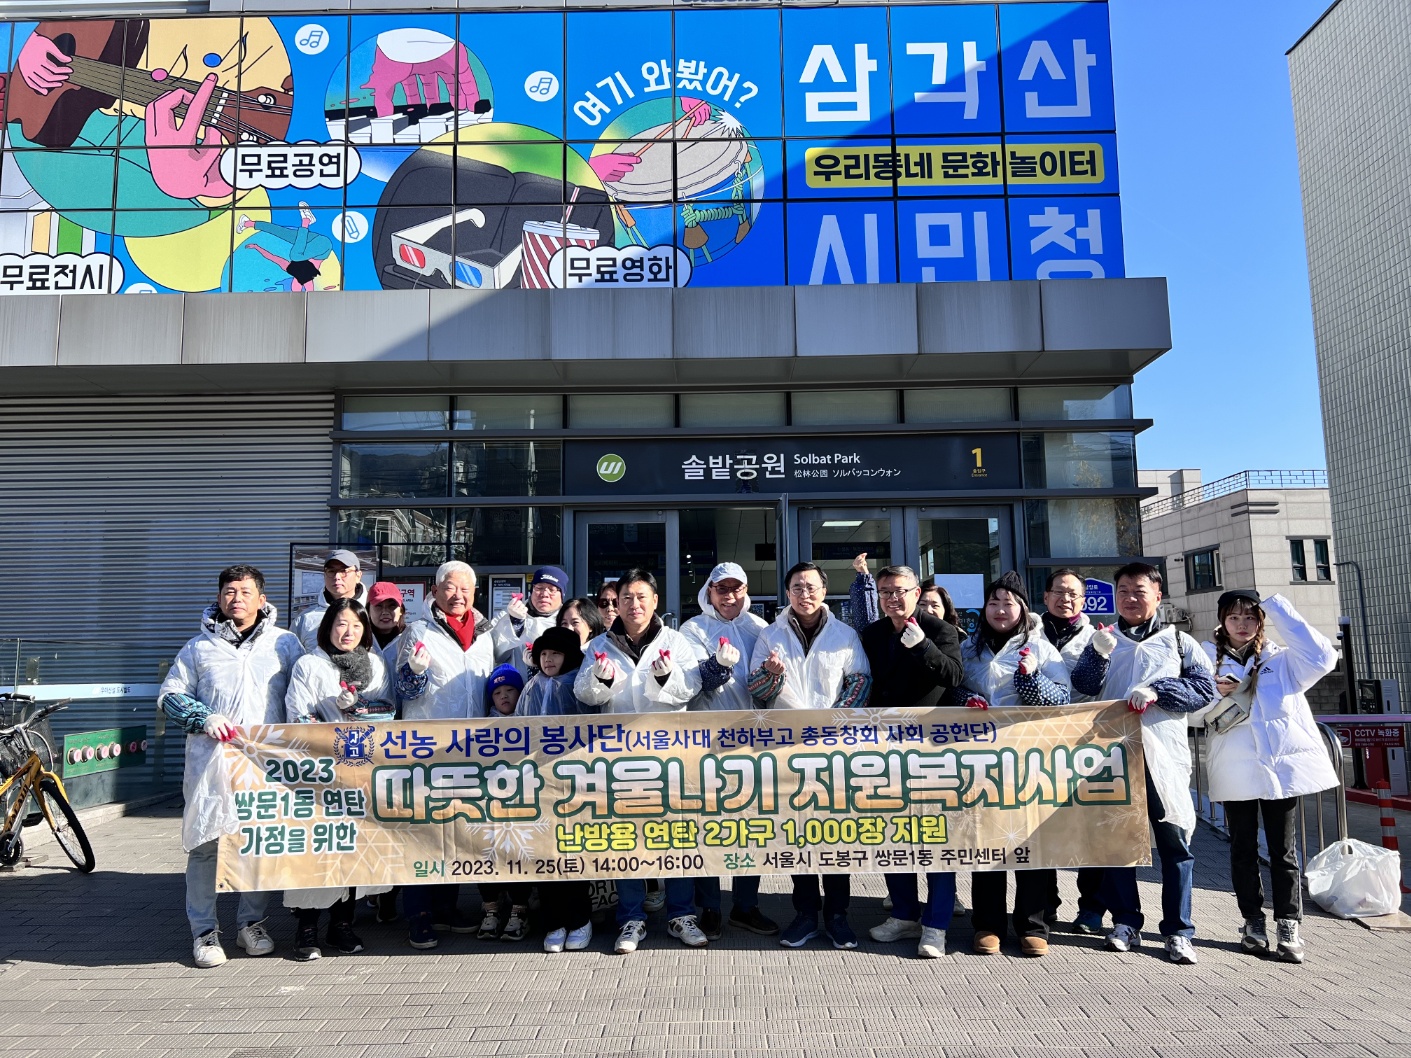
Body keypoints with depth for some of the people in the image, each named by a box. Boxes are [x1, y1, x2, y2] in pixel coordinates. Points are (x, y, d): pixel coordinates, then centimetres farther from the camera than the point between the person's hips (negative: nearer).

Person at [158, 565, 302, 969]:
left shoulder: (285, 644, 10)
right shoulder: (199, 648, 12)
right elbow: (170, 696, 11)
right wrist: (204, 719, -6)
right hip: (210, 758, 0)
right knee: (204, 842, -2)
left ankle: (252, 923, 19)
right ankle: (204, 931, 10)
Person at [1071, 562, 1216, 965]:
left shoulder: (1179, 641, 12)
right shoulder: (1103, 640, 14)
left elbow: (1205, 687, 1)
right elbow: (1084, 685, 0)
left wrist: (1157, 690, -13)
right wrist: (1098, 655, -19)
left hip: (1164, 754, -1)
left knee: (1174, 840, -2)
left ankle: (1178, 931, 7)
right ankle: (1126, 921, 16)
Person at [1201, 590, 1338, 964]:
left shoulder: (1281, 660, 9)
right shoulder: (1209, 660, 8)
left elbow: (1322, 658, -11)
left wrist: (1281, 612, -9)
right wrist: (1216, 694, -17)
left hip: (1281, 765, 0)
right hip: (1235, 772, 1)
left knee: (1282, 850, 4)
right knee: (1243, 848, 8)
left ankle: (1288, 926, 10)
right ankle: (1253, 922, 17)